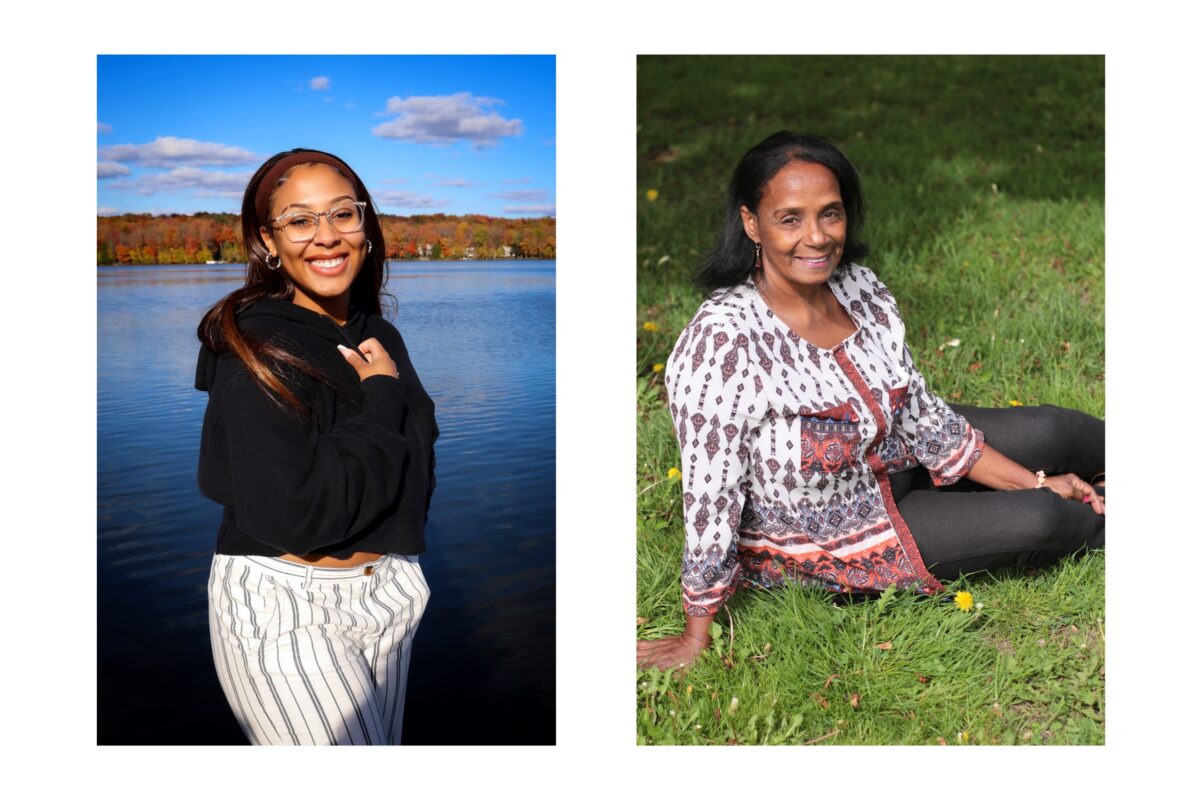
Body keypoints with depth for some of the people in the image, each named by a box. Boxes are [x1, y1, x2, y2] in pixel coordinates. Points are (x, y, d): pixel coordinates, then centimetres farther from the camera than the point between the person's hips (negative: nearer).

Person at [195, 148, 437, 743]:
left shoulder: (382, 338, 8)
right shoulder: (252, 348, -13)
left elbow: (419, 476, 15)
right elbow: (292, 513, -23)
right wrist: (383, 398, -14)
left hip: (385, 590, 7)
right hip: (282, 607, -7)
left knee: (382, 741, 17)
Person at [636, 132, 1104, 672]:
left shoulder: (858, 288, -12)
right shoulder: (725, 341, -34)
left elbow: (921, 416, 0)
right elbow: (709, 497, -29)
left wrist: (1034, 482, 2)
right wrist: (696, 639, -21)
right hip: (816, 541, -6)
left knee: (1056, 431, 1)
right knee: (1042, 522, -9)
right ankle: (1098, 525, 27)